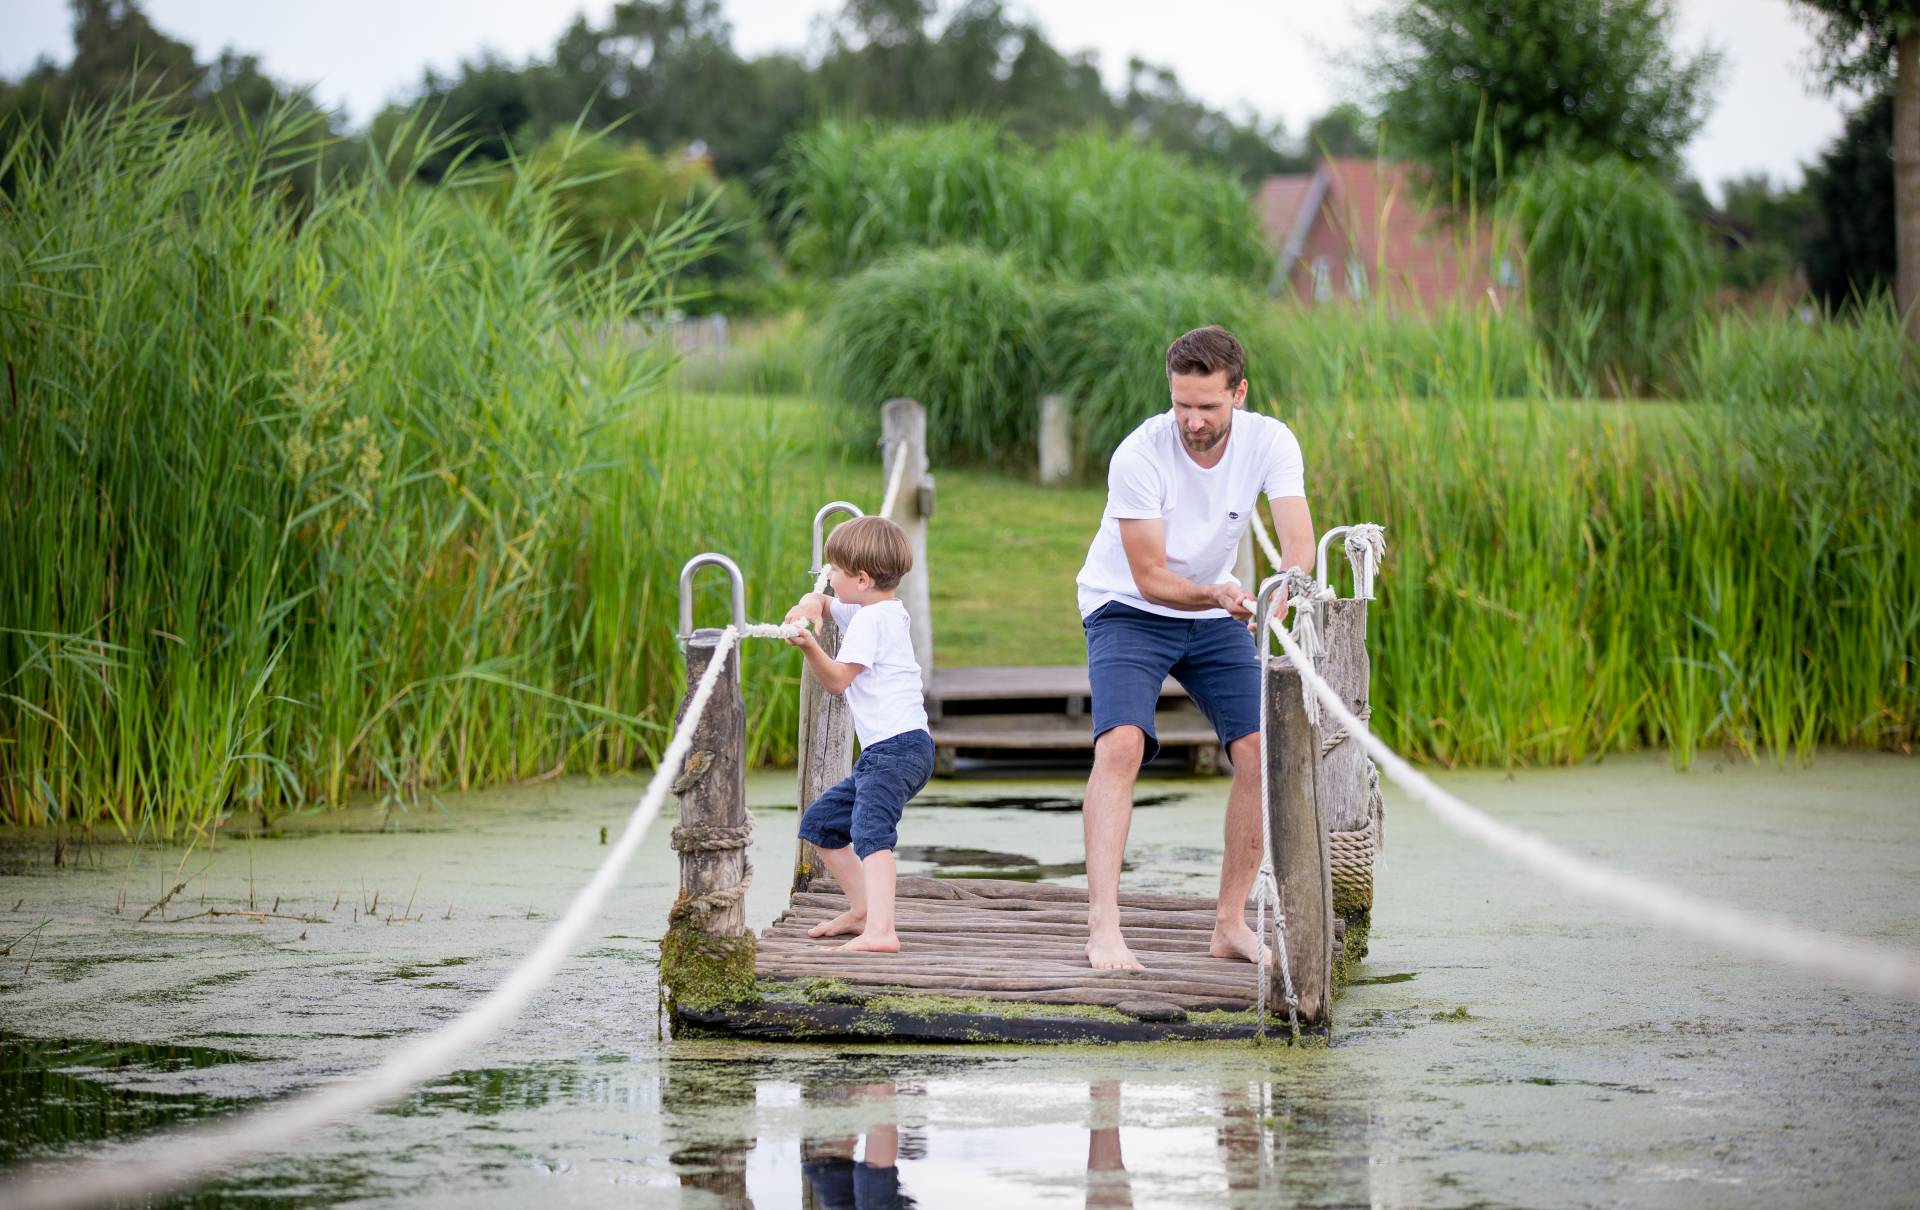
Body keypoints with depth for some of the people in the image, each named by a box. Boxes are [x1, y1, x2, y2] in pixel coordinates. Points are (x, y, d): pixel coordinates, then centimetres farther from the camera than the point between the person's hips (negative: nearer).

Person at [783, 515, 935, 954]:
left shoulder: (870, 619, -9)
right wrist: (811, 605, 9)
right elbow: (822, 601, 31)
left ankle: (880, 931, -44)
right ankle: (863, 908, 26)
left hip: (897, 745, -11)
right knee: (821, 822, 21)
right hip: (883, 753, 11)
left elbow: (837, 679, -15)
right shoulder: (885, 611, 21)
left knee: (870, 831, -28)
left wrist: (810, 646, -26)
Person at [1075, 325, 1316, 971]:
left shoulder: (1269, 443, -17)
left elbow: (1298, 542, -27)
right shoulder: (1139, 456, -27)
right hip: (1128, 608, -4)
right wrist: (1215, 594, -43)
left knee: (1262, 750, -9)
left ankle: (1231, 923, 3)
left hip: (1214, 616, 4)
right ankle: (1103, 928, -29)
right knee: (1120, 745, -25)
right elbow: (1151, 578, -24)